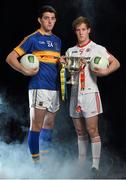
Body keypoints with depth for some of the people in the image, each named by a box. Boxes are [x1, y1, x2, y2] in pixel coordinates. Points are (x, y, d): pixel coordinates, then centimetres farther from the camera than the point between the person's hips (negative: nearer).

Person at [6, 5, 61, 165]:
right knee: (37, 125, -6)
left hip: (55, 87, 7)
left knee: (49, 124, 13)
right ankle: (35, 162, 0)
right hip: (39, 87, -7)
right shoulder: (32, 39, -4)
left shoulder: (57, 40, 16)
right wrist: (26, 72, -15)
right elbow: (10, 58, -5)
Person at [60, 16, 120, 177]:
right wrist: (62, 64, -2)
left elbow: (116, 63, 0)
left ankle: (95, 164, -6)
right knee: (80, 131, 11)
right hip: (75, 93, 5)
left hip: (90, 93, -5)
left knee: (92, 130, -8)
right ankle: (81, 162, 19)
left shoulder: (97, 49, 0)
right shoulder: (70, 51, 14)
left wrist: (106, 71, -19)